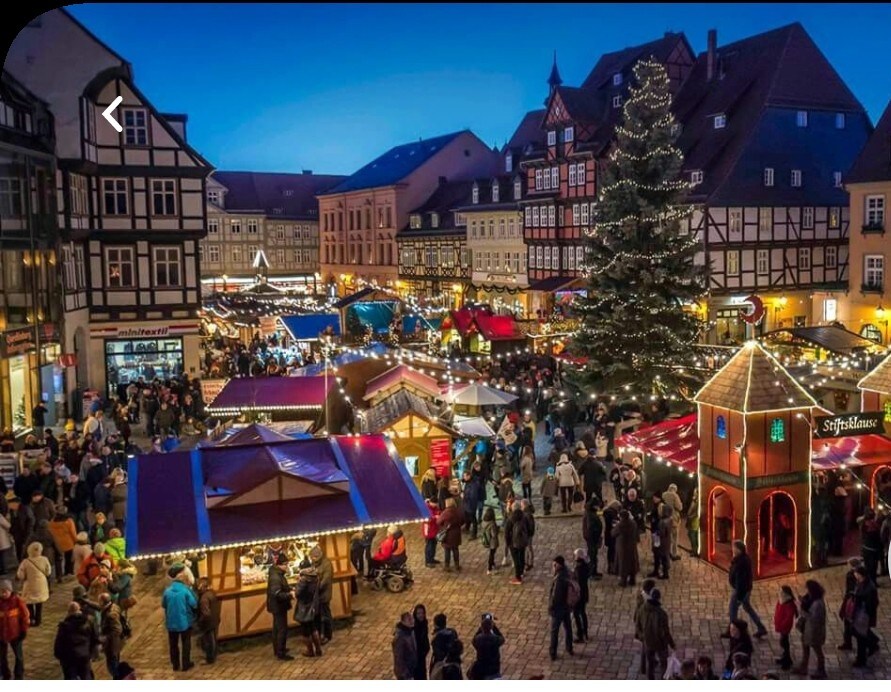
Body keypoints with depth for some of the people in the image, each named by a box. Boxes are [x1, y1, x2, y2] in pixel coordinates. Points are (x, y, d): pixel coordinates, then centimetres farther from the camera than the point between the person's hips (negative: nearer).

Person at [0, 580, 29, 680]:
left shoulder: (17, 600, -16)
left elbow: (25, 615, -8)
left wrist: (24, 630, -6)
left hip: (15, 633, -1)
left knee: (19, 655, 13)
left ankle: (19, 676, 30)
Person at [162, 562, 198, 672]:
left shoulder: (167, 590, -12)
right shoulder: (186, 590, -20)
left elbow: (163, 604, 3)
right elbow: (194, 605, -13)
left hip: (171, 622, 3)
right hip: (185, 621, -2)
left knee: (173, 644, 19)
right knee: (186, 643, 15)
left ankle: (175, 665, 29)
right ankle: (186, 665, 22)